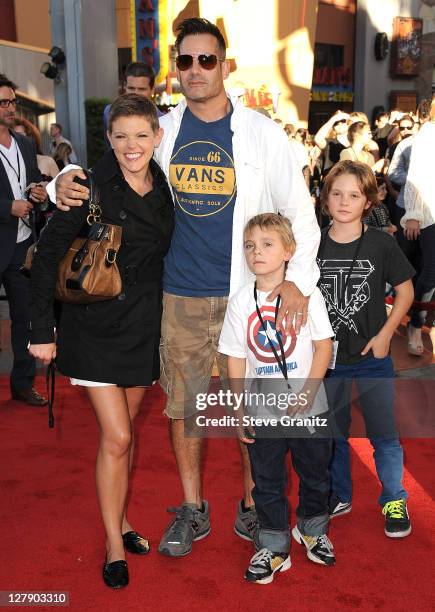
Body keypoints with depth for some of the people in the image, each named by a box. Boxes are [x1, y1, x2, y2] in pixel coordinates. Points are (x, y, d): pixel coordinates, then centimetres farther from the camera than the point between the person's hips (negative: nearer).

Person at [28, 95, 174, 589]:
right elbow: (48, 253, -13)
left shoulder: (164, 187, 2)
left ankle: (119, 518, 36)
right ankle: (114, 543, 15)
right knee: (116, 437, -4)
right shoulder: (94, 186, -14)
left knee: (126, 429, 17)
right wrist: (43, 328, -15)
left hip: (143, 324, 5)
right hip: (95, 324, -5)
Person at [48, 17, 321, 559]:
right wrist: (63, 182, -9)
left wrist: (299, 278, -16)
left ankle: (252, 505, 31)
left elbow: (300, 210, -2)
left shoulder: (260, 132, -2)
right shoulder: (162, 131, 4)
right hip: (180, 294, 2)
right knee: (182, 402, 11)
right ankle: (193, 509, 30)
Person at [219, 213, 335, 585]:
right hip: (262, 412, 1)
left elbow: (324, 347, -7)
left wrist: (307, 392, -16)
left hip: (309, 408, -1)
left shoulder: (307, 293, -8)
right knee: (267, 482, 10)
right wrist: (239, 409, -1)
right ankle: (273, 548, 26)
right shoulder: (241, 301, -3)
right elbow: (236, 358, 1)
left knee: (315, 474, 16)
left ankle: (312, 529, 42)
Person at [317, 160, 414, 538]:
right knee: (333, 433, 14)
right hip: (328, 357, 2)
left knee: (384, 435, 6)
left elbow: (405, 290, 1)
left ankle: (394, 501, 25)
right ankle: (339, 496, 33)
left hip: (373, 356, -1)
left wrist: (385, 334, -8)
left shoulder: (382, 244, -6)